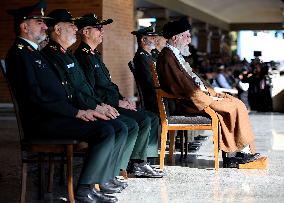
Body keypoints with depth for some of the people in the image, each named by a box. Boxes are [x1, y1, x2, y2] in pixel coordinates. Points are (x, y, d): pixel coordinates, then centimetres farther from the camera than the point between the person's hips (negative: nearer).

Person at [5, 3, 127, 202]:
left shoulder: (36, 52, 23)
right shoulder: (18, 54, -8)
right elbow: (36, 97, -19)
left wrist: (84, 110, 5)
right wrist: (78, 112, -17)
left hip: (58, 115, 10)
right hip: (43, 122, -10)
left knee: (119, 129, -1)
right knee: (106, 130, -24)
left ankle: (100, 183, -2)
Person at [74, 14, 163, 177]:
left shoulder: (94, 55, 21)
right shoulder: (83, 56, -11)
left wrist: (122, 99, 7)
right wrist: (118, 102, -16)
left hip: (113, 104, 10)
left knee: (153, 118, 4)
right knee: (144, 120, -21)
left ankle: (142, 161, 1)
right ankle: (136, 164, -8)